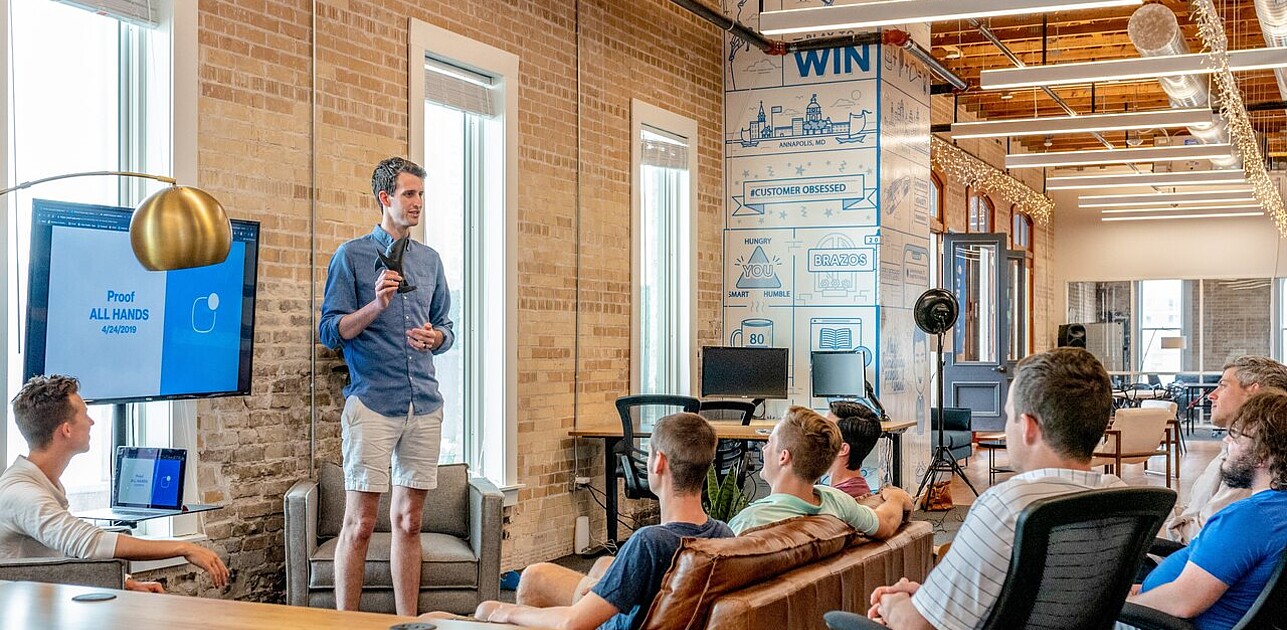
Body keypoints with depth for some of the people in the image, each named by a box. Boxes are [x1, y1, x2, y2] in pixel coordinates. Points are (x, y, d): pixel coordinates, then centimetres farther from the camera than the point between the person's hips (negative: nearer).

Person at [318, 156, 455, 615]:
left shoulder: (430, 260, 16)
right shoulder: (351, 256, 1)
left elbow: (446, 327, 21)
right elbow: (330, 331, -4)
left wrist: (435, 337, -2)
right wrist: (375, 306, -19)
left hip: (424, 404, 5)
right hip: (372, 402, -5)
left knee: (409, 522, 10)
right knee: (360, 524, -4)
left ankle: (408, 622, 17)